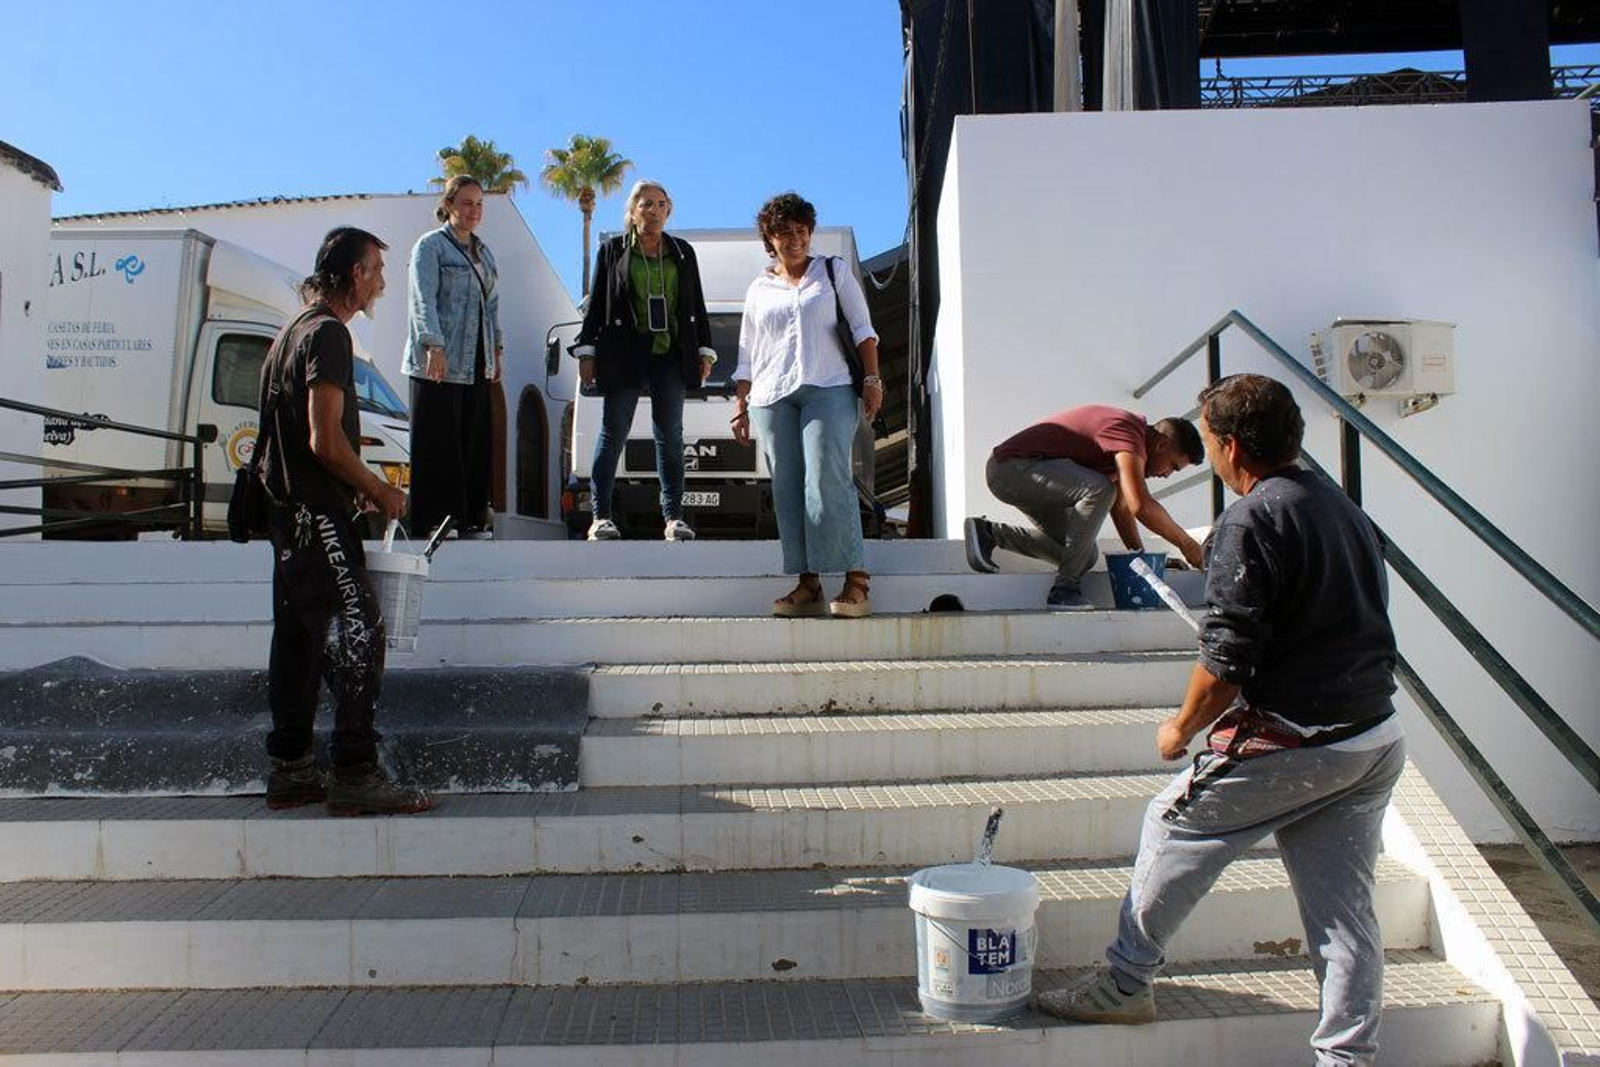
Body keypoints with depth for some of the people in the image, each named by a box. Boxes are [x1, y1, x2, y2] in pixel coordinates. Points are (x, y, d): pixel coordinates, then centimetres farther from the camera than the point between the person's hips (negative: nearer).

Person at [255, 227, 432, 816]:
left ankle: (291, 770, 18)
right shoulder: (328, 333, -12)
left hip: (289, 507, 11)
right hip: (317, 511, -11)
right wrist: (380, 491, -8)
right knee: (358, 634, -10)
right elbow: (326, 440, -19)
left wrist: (357, 489, 20)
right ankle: (356, 777, -8)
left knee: (299, 637, 12)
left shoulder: (297, 327, 20)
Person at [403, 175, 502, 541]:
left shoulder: (483, 251, 20)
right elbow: (423, 299, -13)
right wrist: (434, 346, -23)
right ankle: (426, 525, -1)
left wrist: (497, 349, 16)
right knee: (437, 446, -6)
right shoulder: (430, 245, -2)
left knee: (475, 444, 6)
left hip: (477, 365, 7)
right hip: (438, 365, -7)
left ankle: (471, 522, 12)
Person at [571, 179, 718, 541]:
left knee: (670, 435, 2)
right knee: (613, 433, -2)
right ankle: (601, 516, 1)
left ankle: (673, 517, 5)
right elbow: (596, 304, 5)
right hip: (624, 355, -2)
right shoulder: (612, 250, 8)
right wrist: (586, 351, -2)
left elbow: (697, 305, 15)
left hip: (671, 355, 3)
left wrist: (705, 350, 7)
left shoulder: (683, 252, 15)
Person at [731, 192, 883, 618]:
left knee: (827, 480, -18)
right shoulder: (758, 290, 21)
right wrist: (741, 406, 11)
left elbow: (862, 329, 8)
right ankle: (807, 583, -3)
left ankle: (857, 581, -18)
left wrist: (872, 379, -4)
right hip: (772, 397, 3)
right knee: (787, 489, -4)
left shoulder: (834, 272, 16)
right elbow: (746, 356, 20)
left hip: (829, 388, -3)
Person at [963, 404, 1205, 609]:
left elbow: (1120, 506, 19)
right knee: (1098, 490, -29)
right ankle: (1064, 589, -23)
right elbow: (1141, 506, -28)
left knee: (1085, 555, 6)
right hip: (1012, 465, -10)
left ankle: (989, 533, 10)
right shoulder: (1129, 432, -19)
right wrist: (1186, 544, -16)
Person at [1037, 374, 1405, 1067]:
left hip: (1291, 745, -8)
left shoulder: (1250, 522, -15)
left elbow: (1225, 662, -19)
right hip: (1376, 738, 8)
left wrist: (1181, 730, -3)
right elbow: (1359, 627, 18)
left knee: (1174, 828, 13)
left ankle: (1126, 984, 25)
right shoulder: (1346, 510, 13)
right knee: (1344, 907, 12)